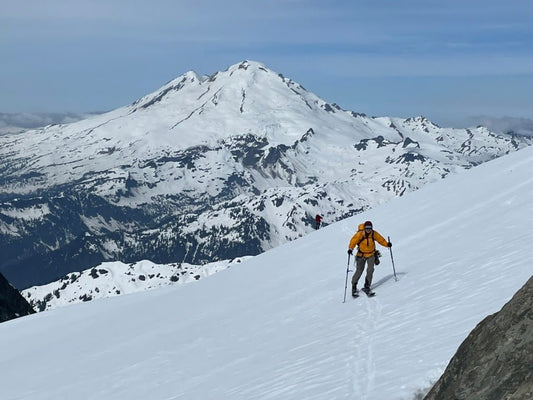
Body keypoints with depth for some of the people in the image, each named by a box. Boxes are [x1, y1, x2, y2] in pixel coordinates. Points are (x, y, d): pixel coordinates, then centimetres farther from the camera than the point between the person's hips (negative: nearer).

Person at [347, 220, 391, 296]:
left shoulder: (374, 234, -10)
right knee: (359, 271, -4)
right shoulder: (360, 234, -17)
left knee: (370, 270, -11)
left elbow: (380, 239, -3)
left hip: (371, 254, 2)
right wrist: (350, 248, -35)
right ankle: (354, 287, 15)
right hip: (361, 255, -2)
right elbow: (353, 241, -20)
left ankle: (367, 287, 0)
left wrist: (387, 244, -20)